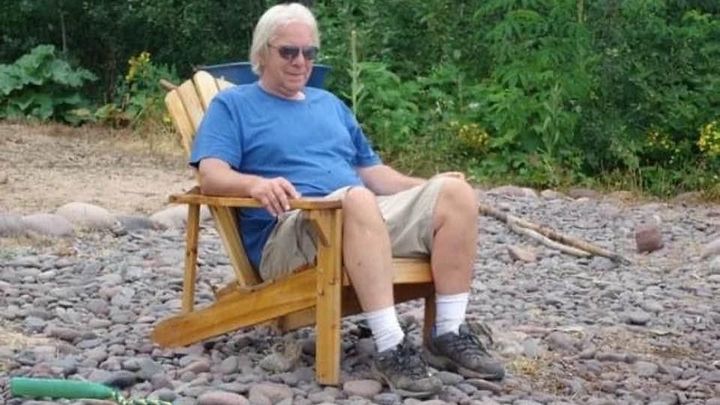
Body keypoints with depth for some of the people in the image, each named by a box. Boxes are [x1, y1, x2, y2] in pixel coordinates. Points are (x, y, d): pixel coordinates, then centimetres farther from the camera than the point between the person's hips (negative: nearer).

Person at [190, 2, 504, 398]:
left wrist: (426, 186, 8)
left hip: (367, 219, 6)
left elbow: (371, 170, 27)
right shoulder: (232, 105, 10)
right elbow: (211, 176, -6)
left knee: (455, 192, -16)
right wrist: (256, 184, -28)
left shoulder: (330, 104, 29)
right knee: (359, 199, -38)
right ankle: (390, 348, -40)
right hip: (286, 233, -6)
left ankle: (449, 334, -18)